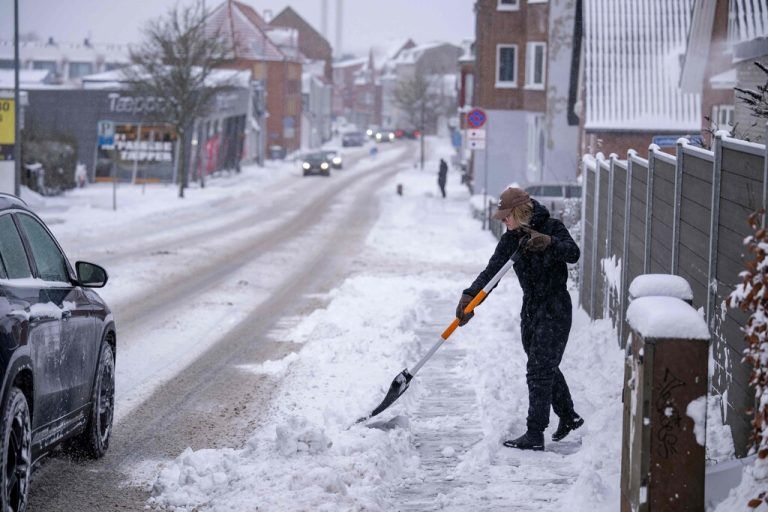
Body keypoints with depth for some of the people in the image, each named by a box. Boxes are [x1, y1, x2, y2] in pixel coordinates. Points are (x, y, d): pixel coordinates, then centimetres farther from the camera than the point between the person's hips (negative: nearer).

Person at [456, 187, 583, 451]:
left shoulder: (553, 228, -12)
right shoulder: (511, 239, 3)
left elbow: (573, 253, -28)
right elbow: (491, 271, -6)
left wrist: (547, 242, -45)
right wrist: (469, 296, -20)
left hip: (555, 310, -7)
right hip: (530, 310, 7)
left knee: (539, 370, -9)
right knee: (546, 367, 18)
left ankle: (534, 435, -7)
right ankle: (568, 417, 38)